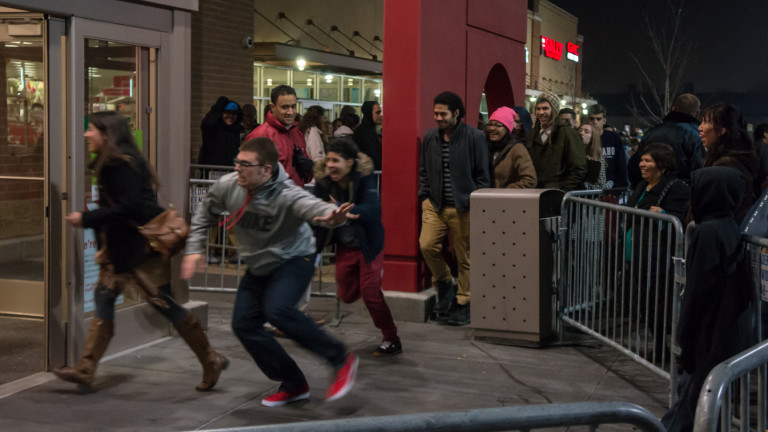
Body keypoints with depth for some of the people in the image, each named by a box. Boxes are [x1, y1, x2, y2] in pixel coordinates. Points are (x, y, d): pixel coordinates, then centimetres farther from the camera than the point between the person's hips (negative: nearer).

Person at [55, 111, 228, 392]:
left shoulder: (123, 163, -17)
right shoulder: (108, 164, 14)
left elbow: (128, 208, -24)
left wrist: (85, 219, -18)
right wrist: (105, 247, 16)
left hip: (141, 245, -10)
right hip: (122, 247, 10)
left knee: (163, 303, -4)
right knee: (104, 297, 7)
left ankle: (211, 361, 7)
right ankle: (85, 370, 11)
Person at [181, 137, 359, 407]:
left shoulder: (287, 195, -31)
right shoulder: (227, 186, -14)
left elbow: (313, 206, -53)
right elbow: (205, 215, 6)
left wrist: (332, 216, -75)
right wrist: (194, 248, -1)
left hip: (294, 260, -7)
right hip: (258, 266, 7)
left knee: (277, 309, -31)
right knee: (244, 324, 0)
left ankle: (341, 359, -15)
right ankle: (293, 385, 13)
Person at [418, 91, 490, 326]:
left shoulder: (475, 137, -4)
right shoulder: (429, 137, 9)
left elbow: (482, 175, -2)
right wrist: (425, 196, 7)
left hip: (463, 207, -3)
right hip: (435, 205, 4)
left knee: (464, 257, 2)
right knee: (426, 245, -13)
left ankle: (462, 303, 16)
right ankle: (444, 284, 13)